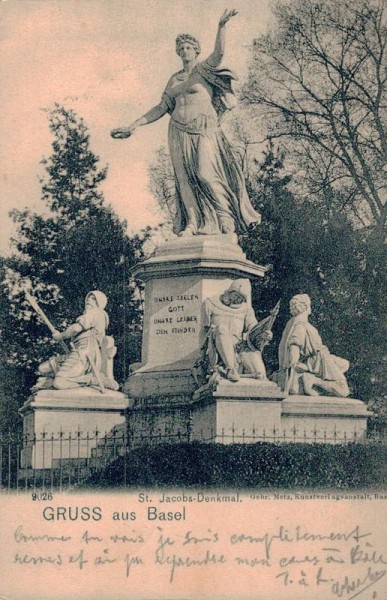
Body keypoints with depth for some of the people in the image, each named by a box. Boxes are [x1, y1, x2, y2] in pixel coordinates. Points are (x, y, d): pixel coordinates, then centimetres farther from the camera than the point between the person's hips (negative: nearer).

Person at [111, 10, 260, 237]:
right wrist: (134, 126, 11)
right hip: (180, 133, 5)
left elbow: (219, 52, -14)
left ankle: (226, 216, -9)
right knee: (185, 178, -5)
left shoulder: (204, 69, 6)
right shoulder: (174, 79, 19)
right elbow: (162, 108, 18)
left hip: (204, 132, -5)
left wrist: (222, 26, -28)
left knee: (206, 174, -19)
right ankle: (192, 223, -8)